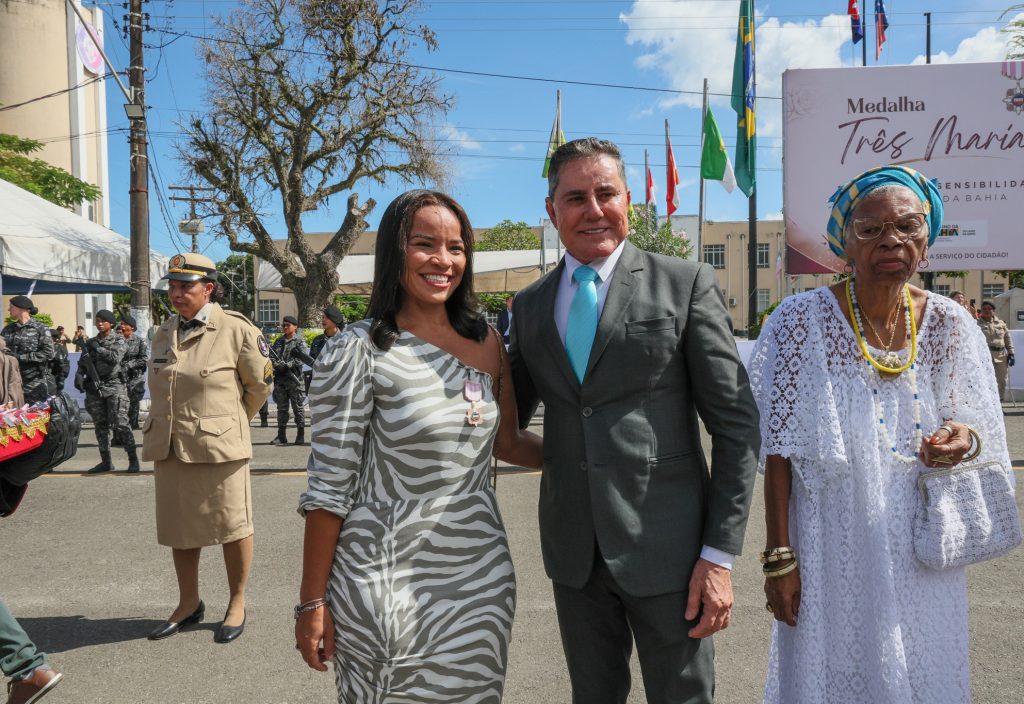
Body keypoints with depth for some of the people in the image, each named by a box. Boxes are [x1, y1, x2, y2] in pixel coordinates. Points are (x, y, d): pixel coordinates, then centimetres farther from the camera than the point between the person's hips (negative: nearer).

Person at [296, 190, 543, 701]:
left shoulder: (486, 342, 3)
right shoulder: (357, 352, -12)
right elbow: (328, 488, -10)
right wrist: (311, 603, -8)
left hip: (480, 579, 5)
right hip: (387, 587, -4)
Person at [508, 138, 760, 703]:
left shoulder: (686, 285, -6)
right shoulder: (530, 305, 6)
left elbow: (736, 424, -7)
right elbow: (510, 415, 11)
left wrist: (720, 554, -10)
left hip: (666, 549, -3)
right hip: (573, 551, 4)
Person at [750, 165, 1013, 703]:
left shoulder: (950, 324, -2)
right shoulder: (800, 320, -13)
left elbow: (975, 429, 8)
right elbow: (779, 451, -12)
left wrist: (961, 439, -16)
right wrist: (779, 556, -13)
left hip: (921, 552, 4)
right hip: (832, 550, -3)